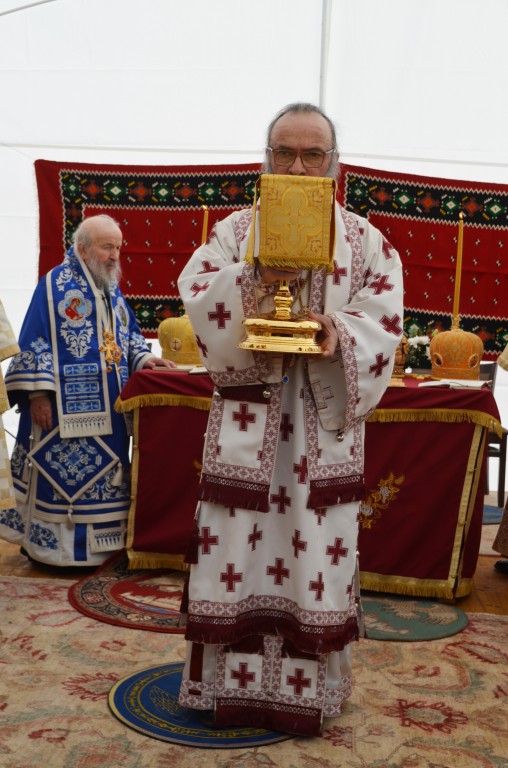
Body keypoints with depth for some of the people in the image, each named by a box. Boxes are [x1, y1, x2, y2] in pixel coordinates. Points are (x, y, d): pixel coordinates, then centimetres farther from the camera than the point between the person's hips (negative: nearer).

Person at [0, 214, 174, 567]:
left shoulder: (112, 289, 15)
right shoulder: (55, 284, -8)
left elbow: (128, 334, 21)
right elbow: (35, 342, -12)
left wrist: (145, 358, 1)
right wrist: (37, 393, -17)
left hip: (108, 406, 8)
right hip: (66, 406, -7)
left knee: (104, 472, 10)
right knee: (61, 471, -3)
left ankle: (97, 540, 21)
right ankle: (53, 547, 8)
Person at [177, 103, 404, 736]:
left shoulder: (365, 240, 8)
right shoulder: (236, 230, 9)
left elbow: (383, 320, 1)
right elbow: (196, 295, -4)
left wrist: (339, 332, -19)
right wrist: (263, 275, -19)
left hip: (325, 417, 0)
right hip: (247, 412, 1)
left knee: (316, 546, 3)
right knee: (235, 541, 2)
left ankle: (306, 688, 18)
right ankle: (233, 683, 17)